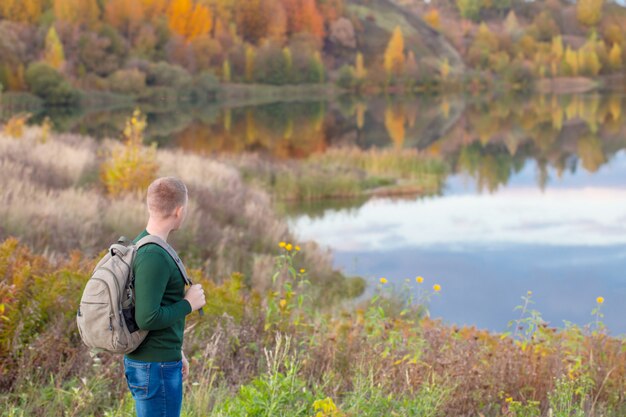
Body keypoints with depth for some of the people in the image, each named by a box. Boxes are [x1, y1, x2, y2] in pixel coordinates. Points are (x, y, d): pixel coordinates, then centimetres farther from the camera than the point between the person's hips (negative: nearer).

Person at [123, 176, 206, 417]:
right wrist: (188, 304, -12)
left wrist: (174, 353, 22)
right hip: (155, 369, -10)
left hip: (147, 360, 10)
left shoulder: (141, 246, 9)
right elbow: (147, 319, -26)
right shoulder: (153, 257, -22)